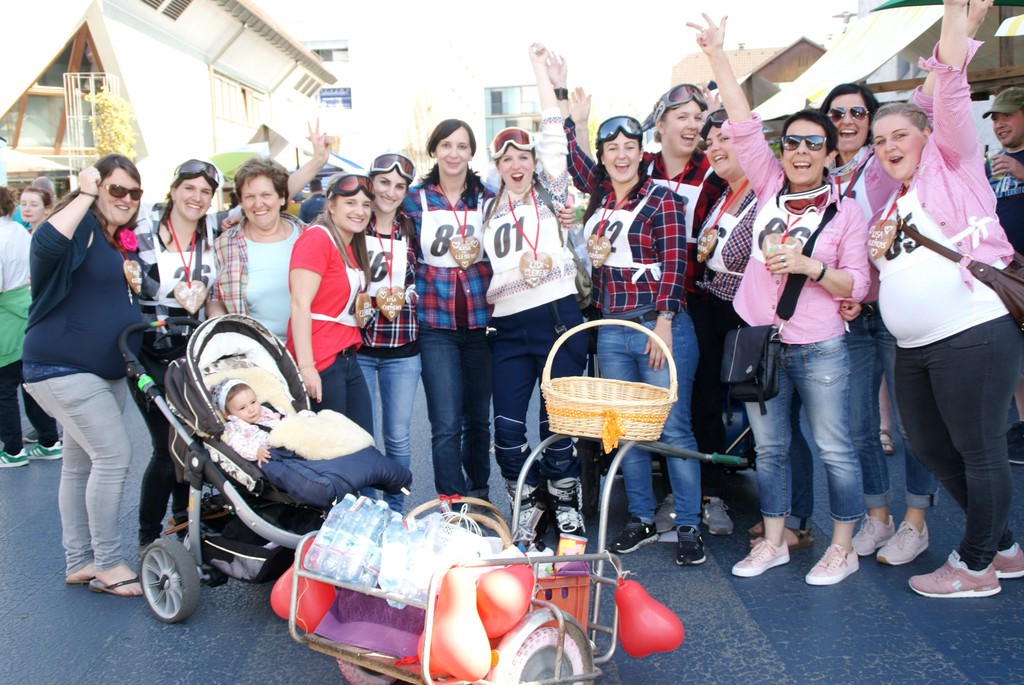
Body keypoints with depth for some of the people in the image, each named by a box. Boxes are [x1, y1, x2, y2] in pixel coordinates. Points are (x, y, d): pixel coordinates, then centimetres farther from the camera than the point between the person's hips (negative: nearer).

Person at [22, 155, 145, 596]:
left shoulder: (125, 241, 14)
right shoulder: (81, 226, -12)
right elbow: (47, 244, -36)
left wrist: (136, 286, 5)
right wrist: (85, 195, -29)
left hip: (107, 371, 9)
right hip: (62, 367, -9)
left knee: (81, 464, 15)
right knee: (114, 453, -14)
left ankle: (79, 562, 25)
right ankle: (107, 563, -2)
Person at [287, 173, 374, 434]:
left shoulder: (352, 247, 16)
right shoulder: (317, 239, -11)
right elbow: (300, 304, -17)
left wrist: (363, 310, 10)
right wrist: (306, 366, -21)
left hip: (348, 360, 9)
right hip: (321, 363, -9)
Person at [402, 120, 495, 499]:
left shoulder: (488, 198, 6)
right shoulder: (415, 200, 4)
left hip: (481, 322, 2)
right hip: (436, 325, -1)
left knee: (478, 419, 11)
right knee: (446, 425, -5)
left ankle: (478, 496, 28)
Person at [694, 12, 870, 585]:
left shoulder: (847, 211, -1)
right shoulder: (770, 187, 6)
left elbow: (857, 283, -4)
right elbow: (744, 126, 1)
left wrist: (810, 266, -21)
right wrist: (717, 55, -3)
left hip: (819, 349, -3)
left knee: (834, 448, 4)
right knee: (769, 447, 12)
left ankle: (843, 548, 21)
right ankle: (774, 542, 27)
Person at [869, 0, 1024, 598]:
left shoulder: (952, 166, 2)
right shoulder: (889, 205, 21)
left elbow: (953, 89, -11)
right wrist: (878, 253, 4)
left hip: (974, 336, -8)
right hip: (913, 349, 9)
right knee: (933, 451, 14)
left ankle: (976, 567, 16)